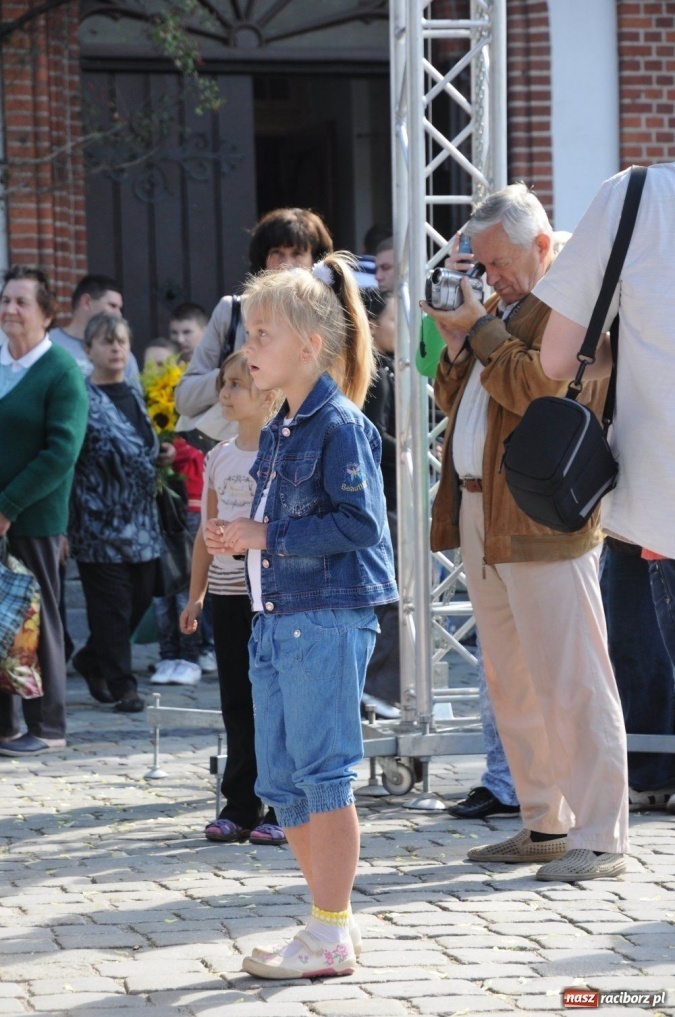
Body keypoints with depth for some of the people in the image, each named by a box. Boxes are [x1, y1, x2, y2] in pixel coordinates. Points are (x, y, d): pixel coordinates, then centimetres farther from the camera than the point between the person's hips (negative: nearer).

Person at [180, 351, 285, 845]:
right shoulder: (219, 457, 12)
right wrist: (196, 595, 15)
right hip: (226, 591, 6)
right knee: (237, 702, 8)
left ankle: (284, 810, 3)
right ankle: (240, 807, 14)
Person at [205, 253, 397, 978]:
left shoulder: (341, 426, -11)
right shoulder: (275, 433, 16)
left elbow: (358, 522, -19)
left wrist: (268, 536, -17)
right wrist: (237, 540, 6)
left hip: (329, 619, -9)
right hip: (275, 618, 9)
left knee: (321, 774, -5)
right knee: (279, 782, 11)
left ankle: (330, 938, 1)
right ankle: (334, 919, 21)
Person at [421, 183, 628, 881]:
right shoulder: (503, 309, 20)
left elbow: (537, 386, -22)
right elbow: (454, 400, 23)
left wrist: (479, 328, -13)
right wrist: (457, 343, 5)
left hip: (541, 522, -9)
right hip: (479, 517, 9)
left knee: (572, 686, -8)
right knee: (511, 686, 12)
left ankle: (600, 839, -6)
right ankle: (545, 825, 20)